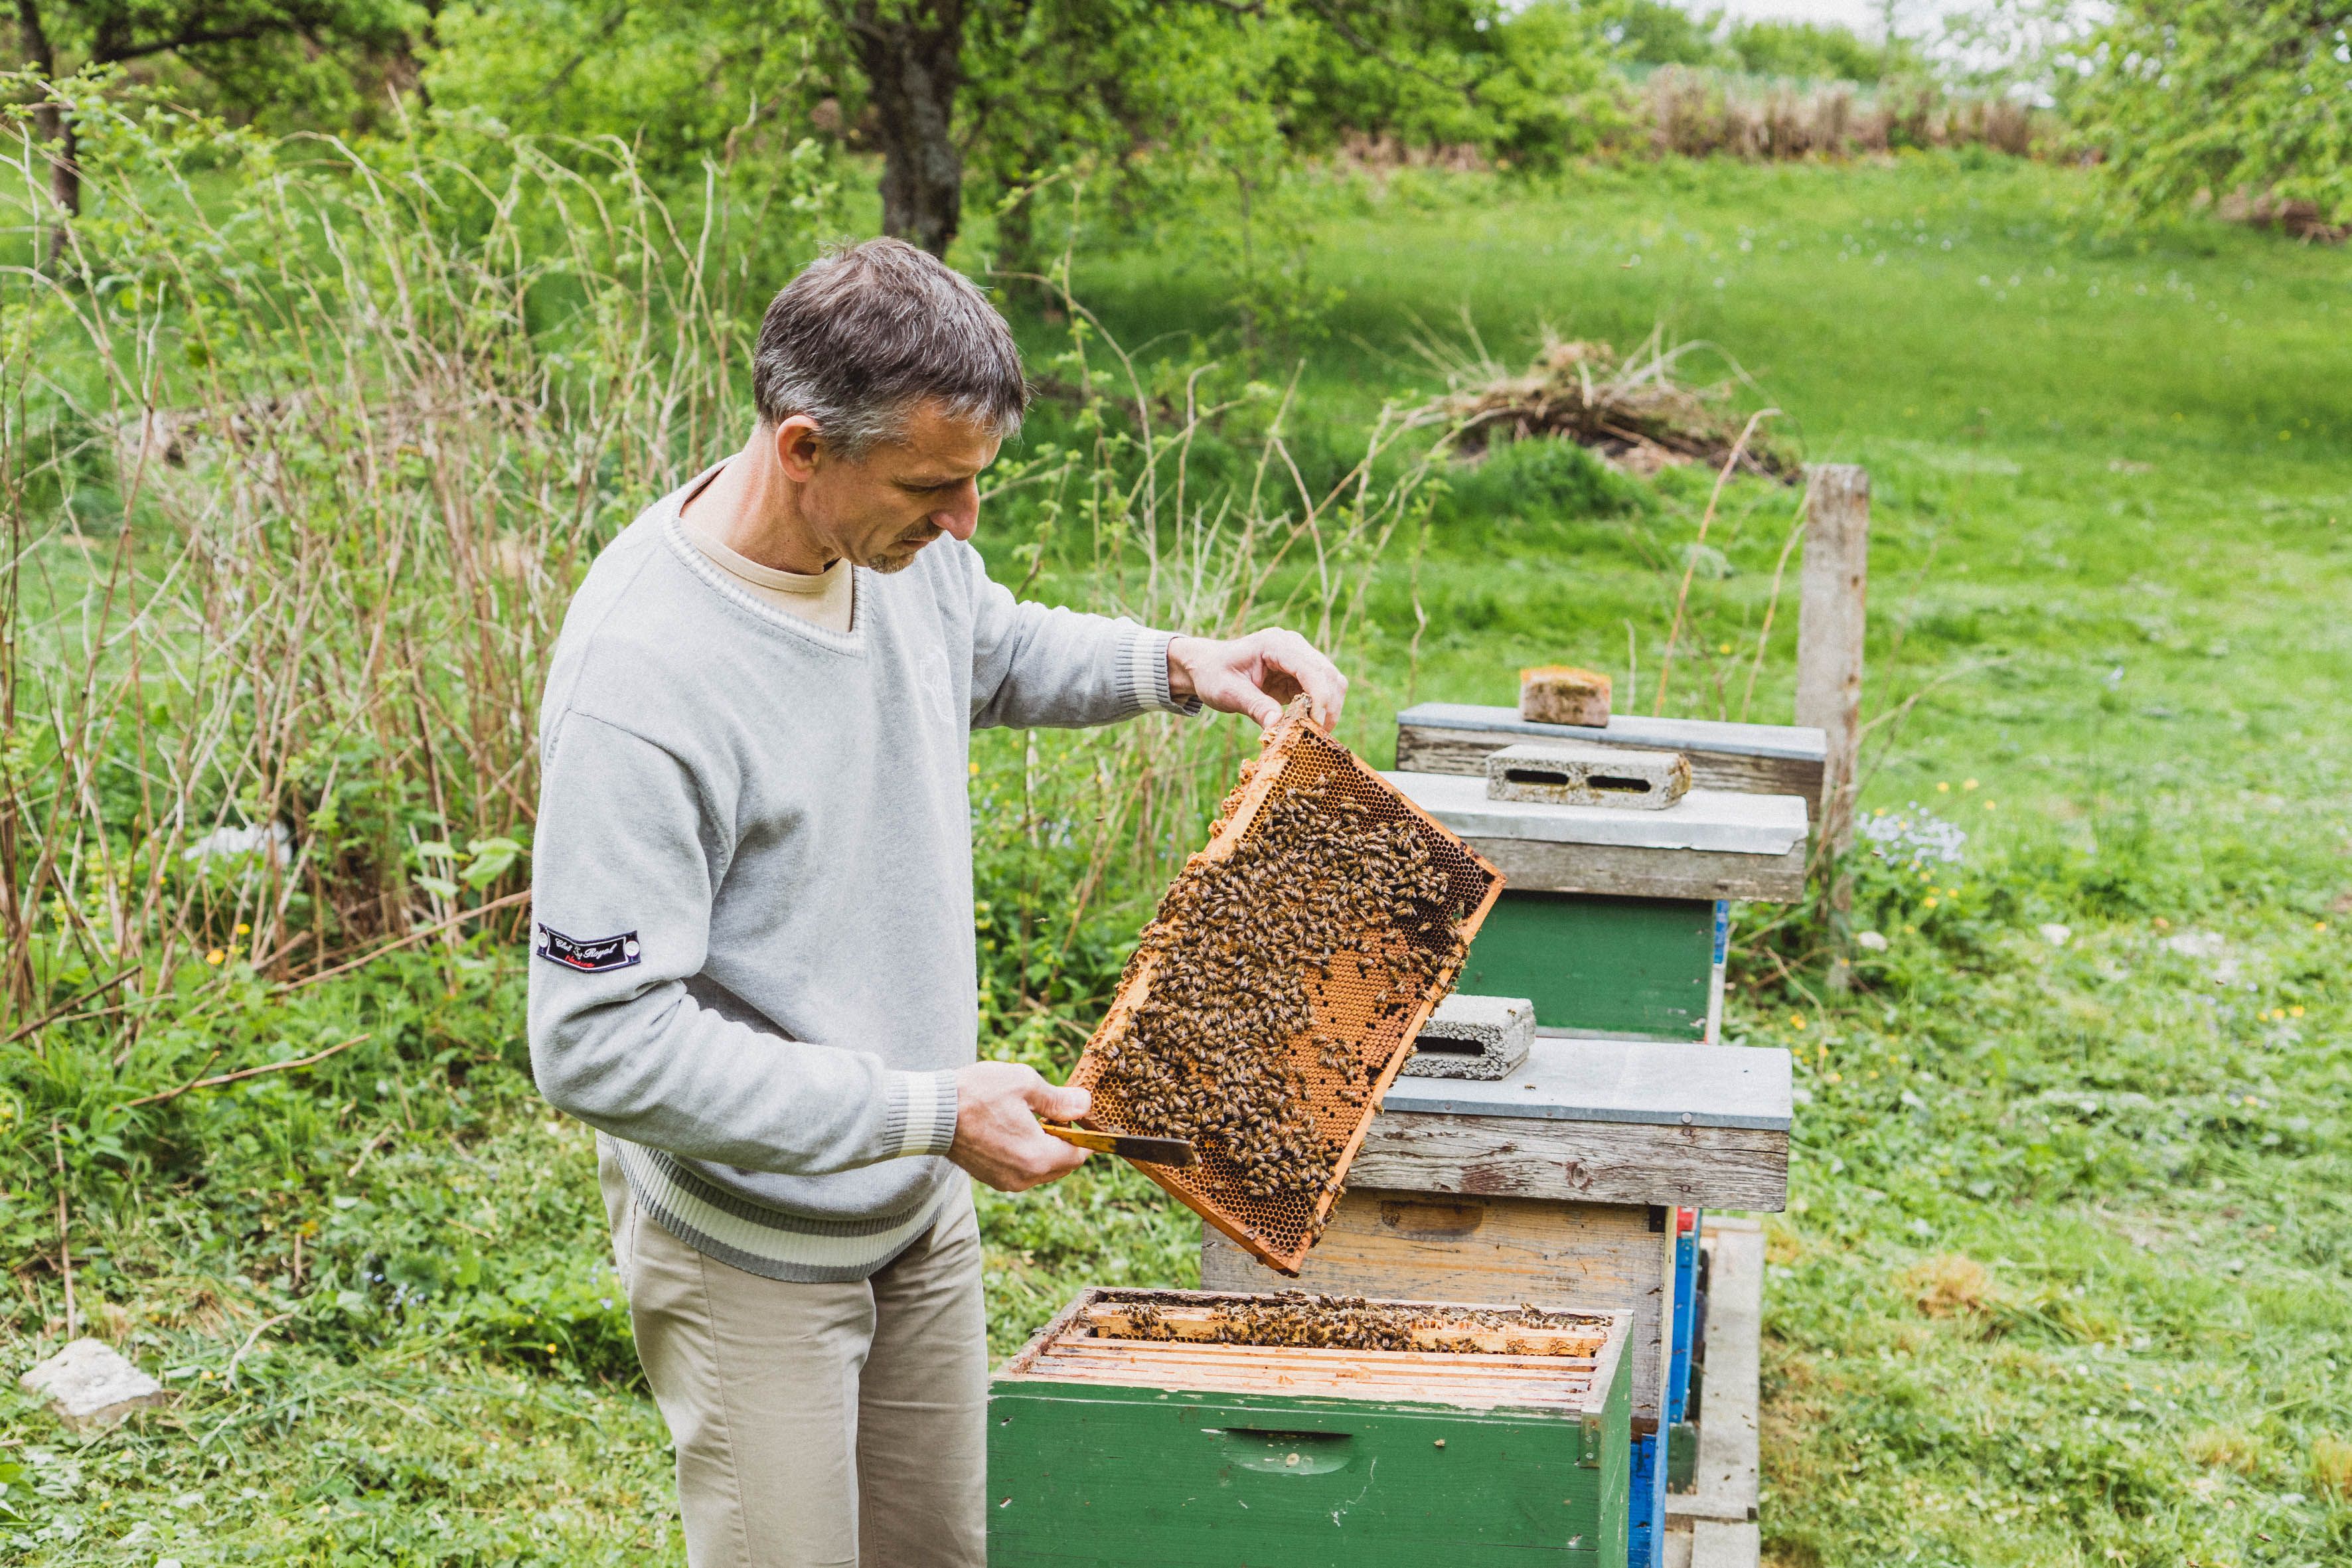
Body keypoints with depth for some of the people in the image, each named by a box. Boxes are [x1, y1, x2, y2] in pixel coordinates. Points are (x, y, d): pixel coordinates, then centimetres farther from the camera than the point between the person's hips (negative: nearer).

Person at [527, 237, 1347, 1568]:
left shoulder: (905, 542, -8)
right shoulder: (639, 678, -31)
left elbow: (1001, 653, 19)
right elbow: (599, 1044, -31)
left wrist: (1182, 667, 0)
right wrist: (927, 1111, -30)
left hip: (922, 1204, 8)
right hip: (753, 1242, -7)